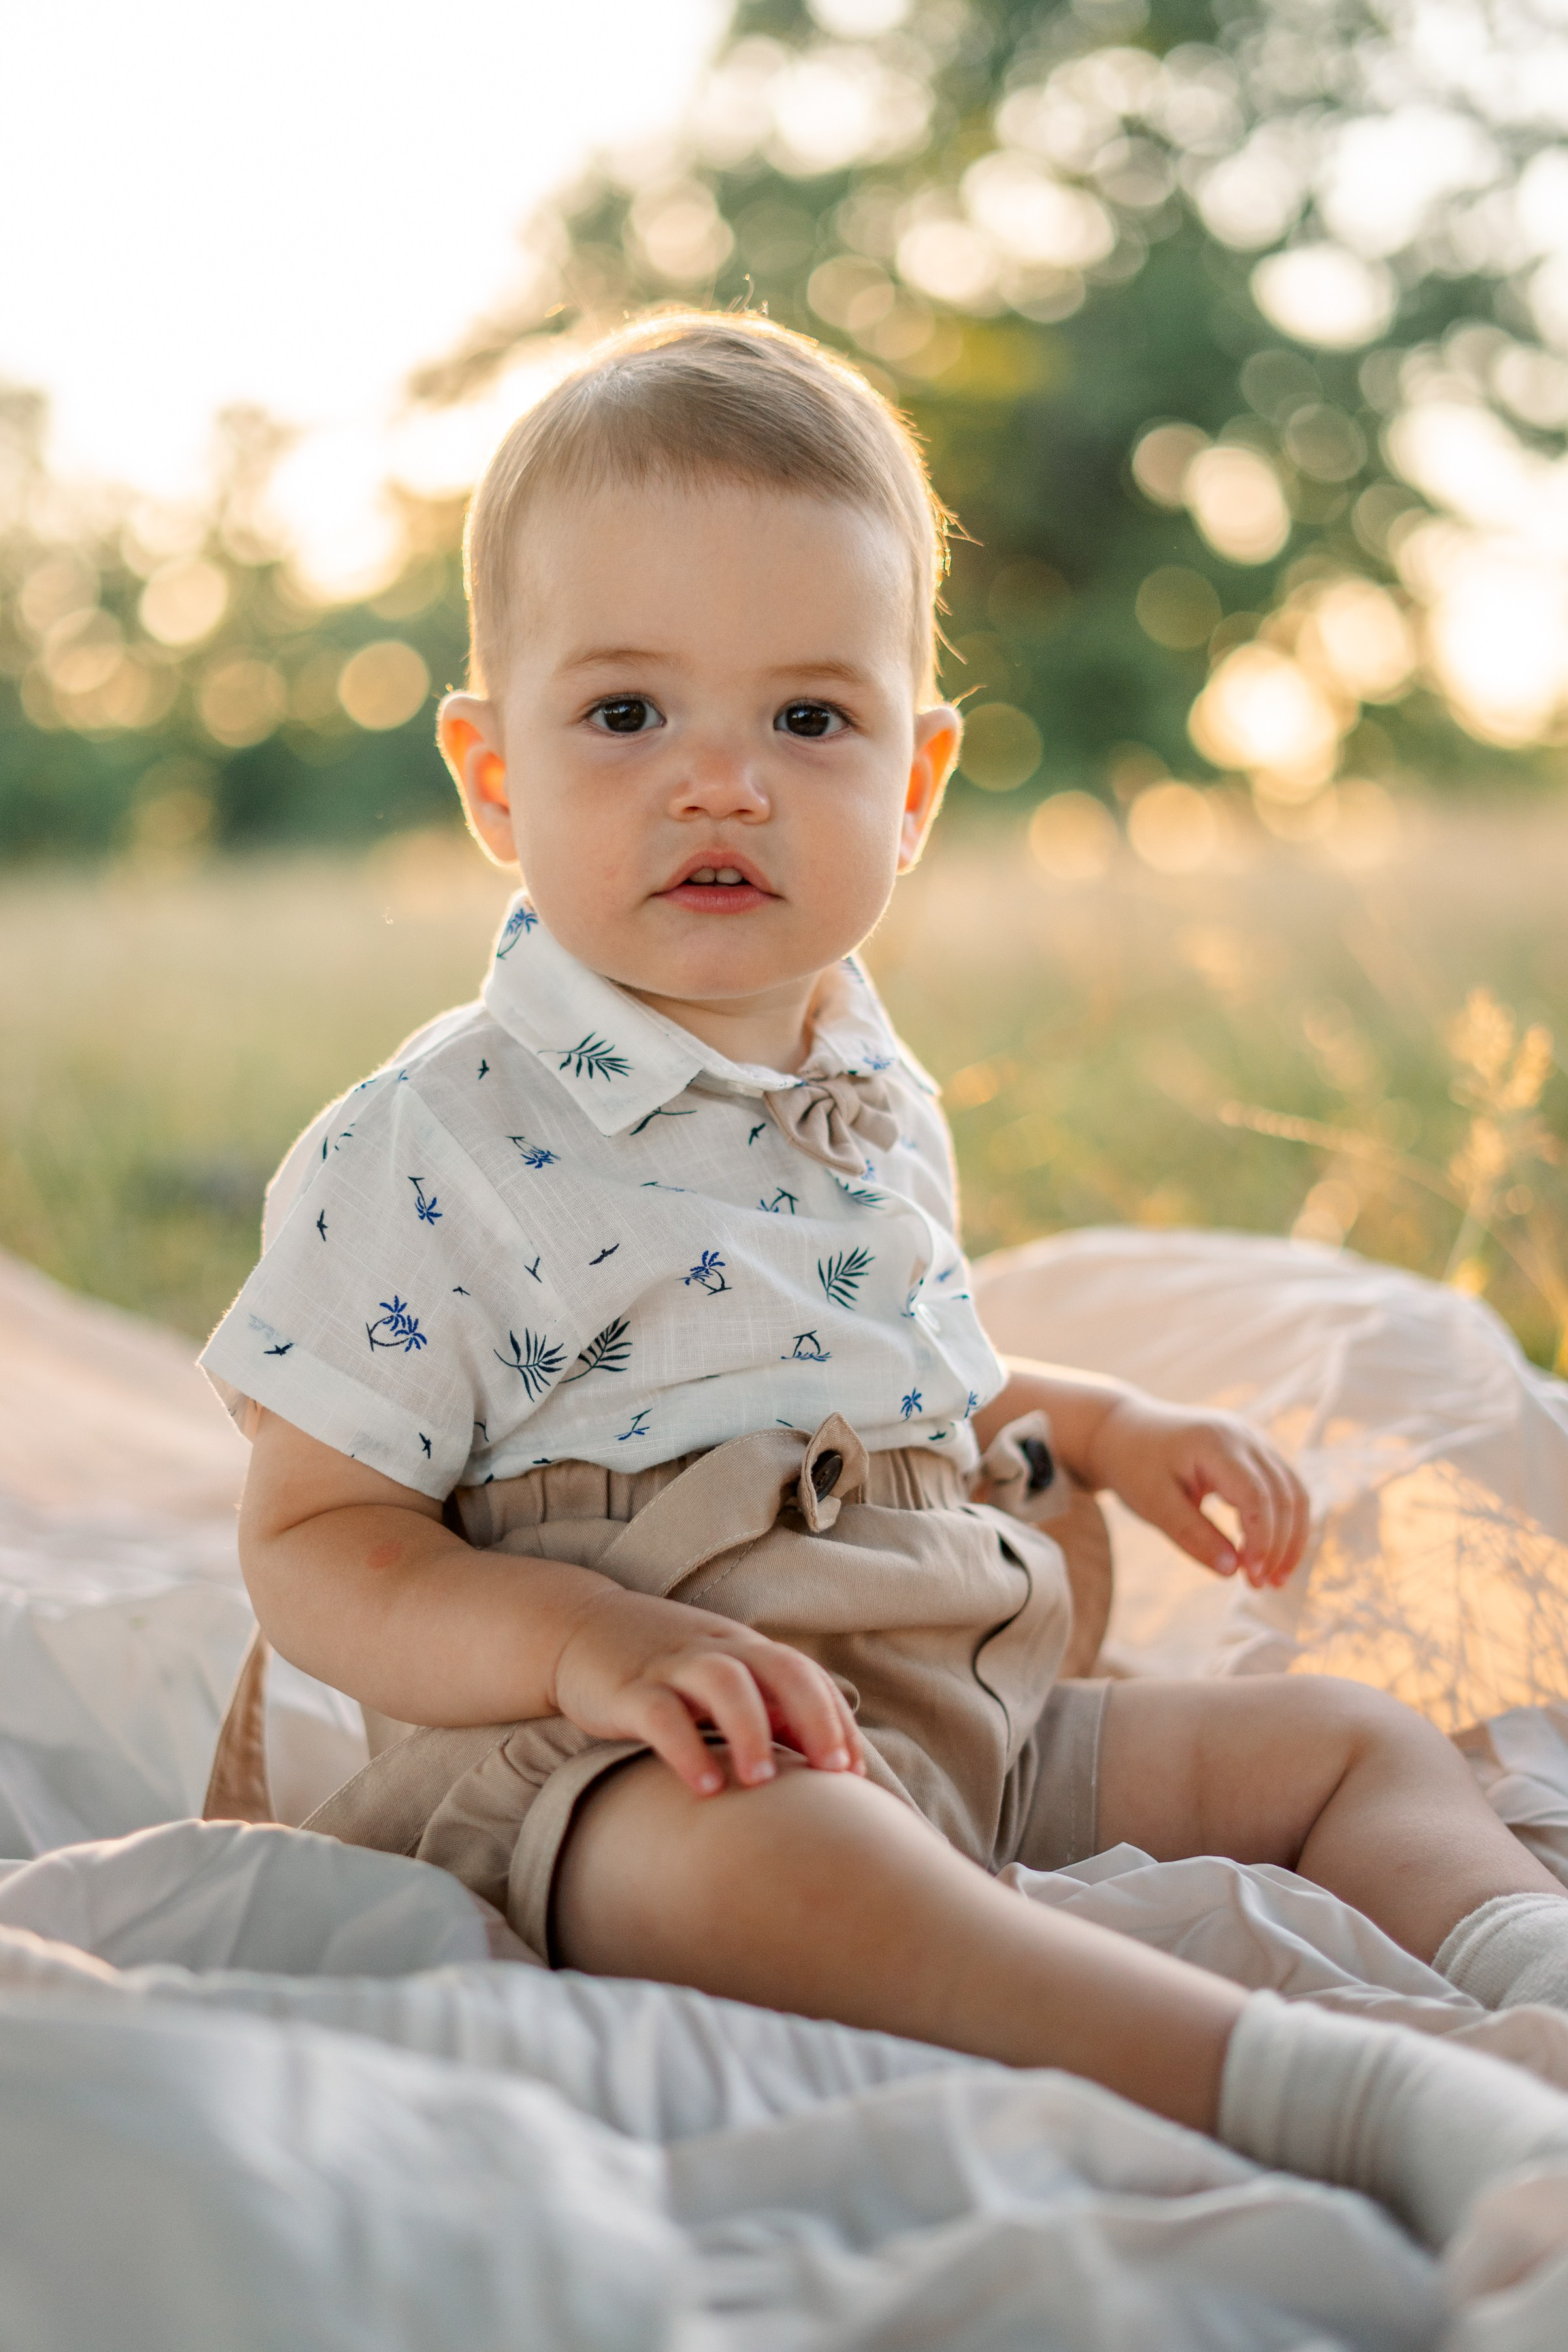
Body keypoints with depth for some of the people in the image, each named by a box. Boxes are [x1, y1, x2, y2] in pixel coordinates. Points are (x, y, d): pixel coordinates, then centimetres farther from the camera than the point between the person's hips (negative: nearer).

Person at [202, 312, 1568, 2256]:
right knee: (762, 1845, -40)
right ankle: (1360, 2098, -50)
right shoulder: (435, 1148, -11)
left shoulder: (877, 1095, 13)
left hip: (979, 1725, 8)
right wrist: (589, 1638, -26)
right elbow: (313, 1542, -10)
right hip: (653, 1760, -8)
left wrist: (1086, 1423, 17)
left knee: (1346, 1738, 8)